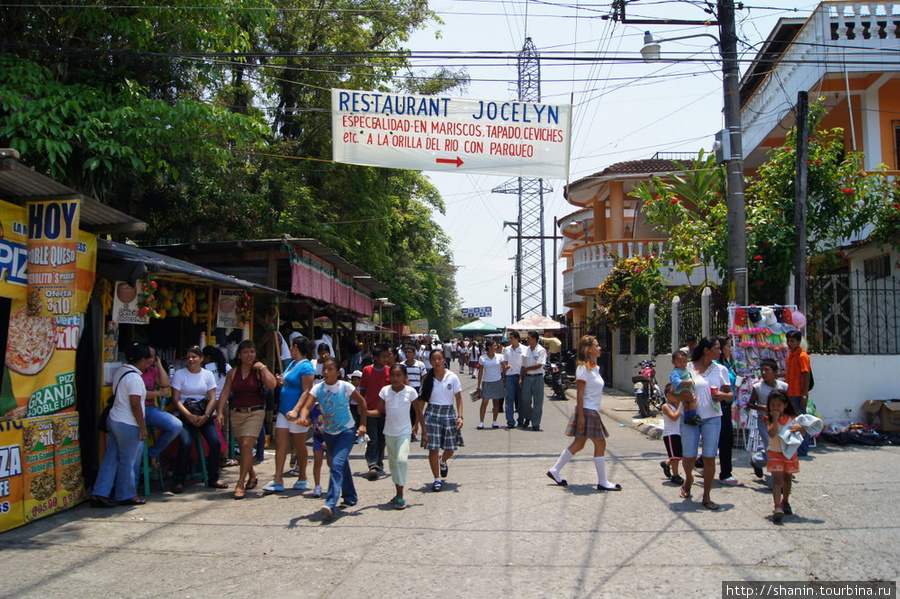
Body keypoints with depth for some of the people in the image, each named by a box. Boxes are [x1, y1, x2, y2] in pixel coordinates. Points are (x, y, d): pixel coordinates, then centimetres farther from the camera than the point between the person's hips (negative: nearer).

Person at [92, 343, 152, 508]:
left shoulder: (121, 370, 10)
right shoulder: (135, 378, -19)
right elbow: (135, 405, -20)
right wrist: (142, 427, -14)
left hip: (114, 419, 9)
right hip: (128, 424, -9)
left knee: (111, 458, 11)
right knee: (127, 461, 3)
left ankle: (99, 494, 11)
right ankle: (126, 495, 15)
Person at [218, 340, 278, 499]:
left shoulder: (259, 370, 0)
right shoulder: (233, 372, 8)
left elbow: (272, 385, -16)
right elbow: (225, 393, 6)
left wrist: (263, 368, -12)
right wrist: (220, 412, -2)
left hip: (255, 412, -4)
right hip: (236, 413, 4)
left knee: (247, 445, -15)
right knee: (243, 447, 11)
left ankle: (240, 484, -10)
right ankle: (252, 475, 35)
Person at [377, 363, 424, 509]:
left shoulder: (410, 391, -8)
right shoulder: (385, 391, -2)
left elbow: (419, 412, 0)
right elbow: (379, 411, -1)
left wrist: (424, 431, 1)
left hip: (404, 432, -3)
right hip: (389, 432, 3)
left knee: (402, 459, -18)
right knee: (393, 462, 11)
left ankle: (400, 496, -11)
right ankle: (398, 493, 25)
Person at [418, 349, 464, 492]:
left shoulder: (452, 377, -2)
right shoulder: (428, 378, 0)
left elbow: (459, 398, 1)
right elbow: (422, 400, 3)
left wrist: (460, 416, -10)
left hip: (449, 412, 1)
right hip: (432, 413, 0)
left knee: (450, 448, 7)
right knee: (433, 448, -4)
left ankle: (443, 461, 43)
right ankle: (437, 479, 10)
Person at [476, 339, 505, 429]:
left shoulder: (499, 357, 2)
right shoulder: (482, 358, -2)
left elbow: (504, 368, 8)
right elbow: (480, 372, 3)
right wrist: (478, 385, 3)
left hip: (497, 382, 2)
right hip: (486, 382, -2)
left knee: (496, 402, 6)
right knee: (484, 402, -7)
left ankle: (494, 422, 16)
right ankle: (481, 422, -1)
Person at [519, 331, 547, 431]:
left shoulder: (541, 350, -6)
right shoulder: (525, 350, 11)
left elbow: (539, 365, -14)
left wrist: (527, 369, -4)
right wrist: (521, 378, 9)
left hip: (538, 378, -4)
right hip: (527, 378, 4)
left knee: (538, 401, -1)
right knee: (525, 399, 3)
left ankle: (535, 424, 6)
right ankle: (527, 418, 27)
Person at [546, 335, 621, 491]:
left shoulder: (595, 368, 14)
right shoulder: (584, 368, -14)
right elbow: (579, 393, -18)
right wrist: (580, 416, -21)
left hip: (593, 412, 9)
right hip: (587, 411, -9)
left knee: (578, 444, 13)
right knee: (600, 444, -4)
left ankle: (555, 471, 20)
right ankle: (602, 482, 3)